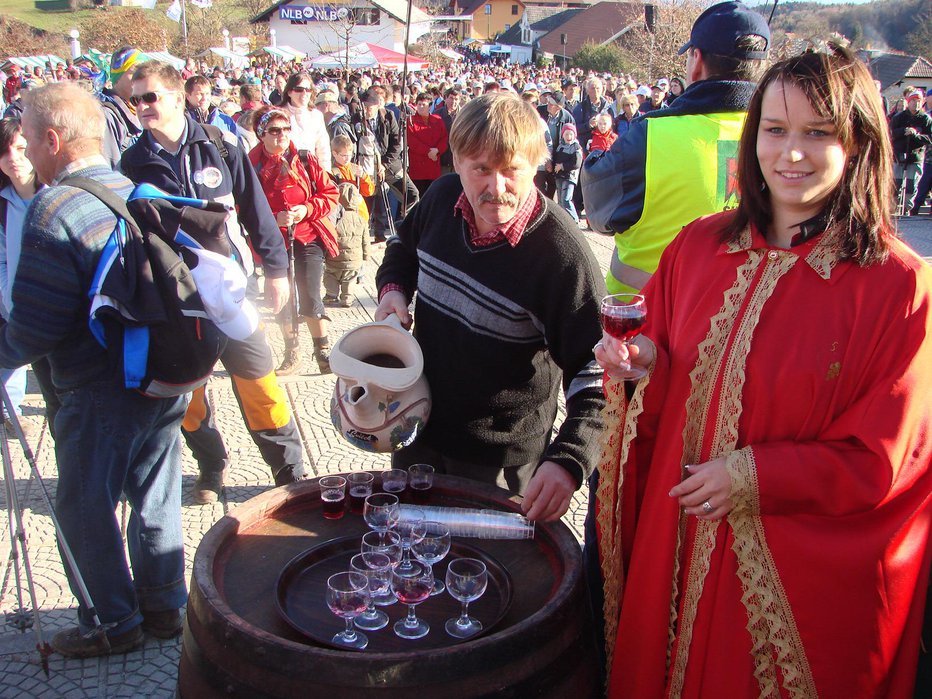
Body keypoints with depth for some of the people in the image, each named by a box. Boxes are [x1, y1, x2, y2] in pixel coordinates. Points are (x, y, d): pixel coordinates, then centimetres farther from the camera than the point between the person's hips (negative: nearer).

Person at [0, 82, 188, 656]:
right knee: (155, 495, 18)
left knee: (84, 507, 10)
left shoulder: (54, 210, -17)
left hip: (101, 391, -7)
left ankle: (113, 622, 22)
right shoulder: (138, 190, 6)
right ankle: (163, 604, 32)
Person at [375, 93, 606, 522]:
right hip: (419, 427, 6)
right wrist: (393, 287, -5)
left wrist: (568, 459, -40)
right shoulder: (442, 199, -9)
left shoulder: (561, 253, -27)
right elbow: (404, 246, 15)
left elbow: (596, 373, -28)